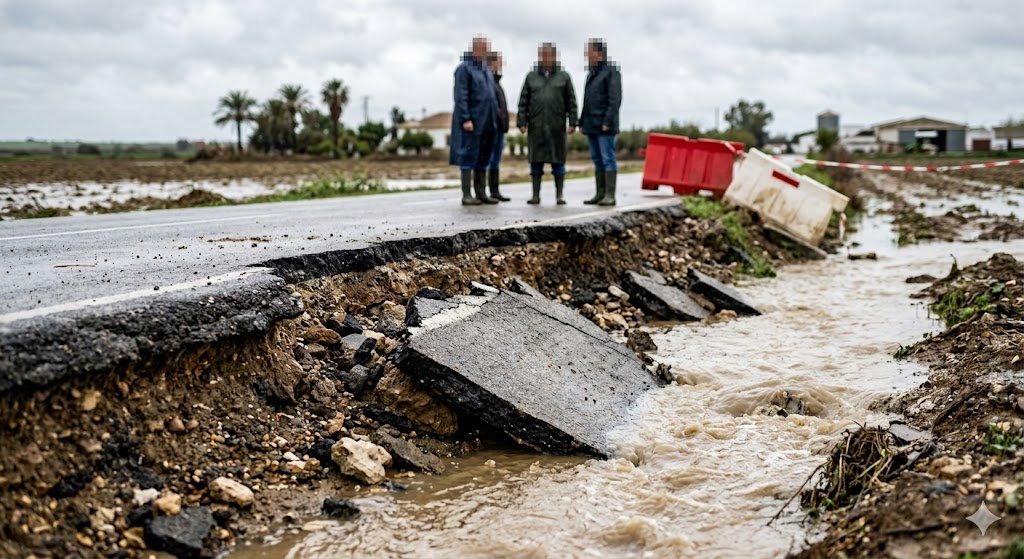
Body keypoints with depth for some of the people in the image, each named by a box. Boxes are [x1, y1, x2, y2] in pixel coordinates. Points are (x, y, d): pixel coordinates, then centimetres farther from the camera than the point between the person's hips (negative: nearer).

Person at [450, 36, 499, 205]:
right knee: (469, 157, -5)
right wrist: (466, 120, -21)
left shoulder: (487, 71, 17)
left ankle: (481, 193, 13)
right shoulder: (464, 68, -7)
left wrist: (495, 120, 13)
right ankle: (466, 195, -4)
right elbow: (460, 96, -14)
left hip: (487, 122, 8)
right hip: (471, 122, -8)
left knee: (483, 158, 9)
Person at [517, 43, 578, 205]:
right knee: (536, 161, 2)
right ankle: (536, 195, 6)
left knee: (558, 160, 1)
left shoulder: (563, 77, 8)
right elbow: (523, 101, 7)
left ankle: (560, 195, 6)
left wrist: (572, 122, -4)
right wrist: (521, 122, -2)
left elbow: (571, 102, 5)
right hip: (536, 126, 1)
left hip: (557, 126, -1)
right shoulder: (531, 77, 11)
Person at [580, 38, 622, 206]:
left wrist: (608, 122, -20)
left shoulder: (611, 72, -7)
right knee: (597, 160, 9)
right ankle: (600, 194, 12)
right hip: (592, 126, 9)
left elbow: (615, 99, -14)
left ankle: (610, 195, -10)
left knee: (608, 159, -9)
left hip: (605, 126, -8)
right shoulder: (591, 74, 20)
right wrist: (582, 122, 17)